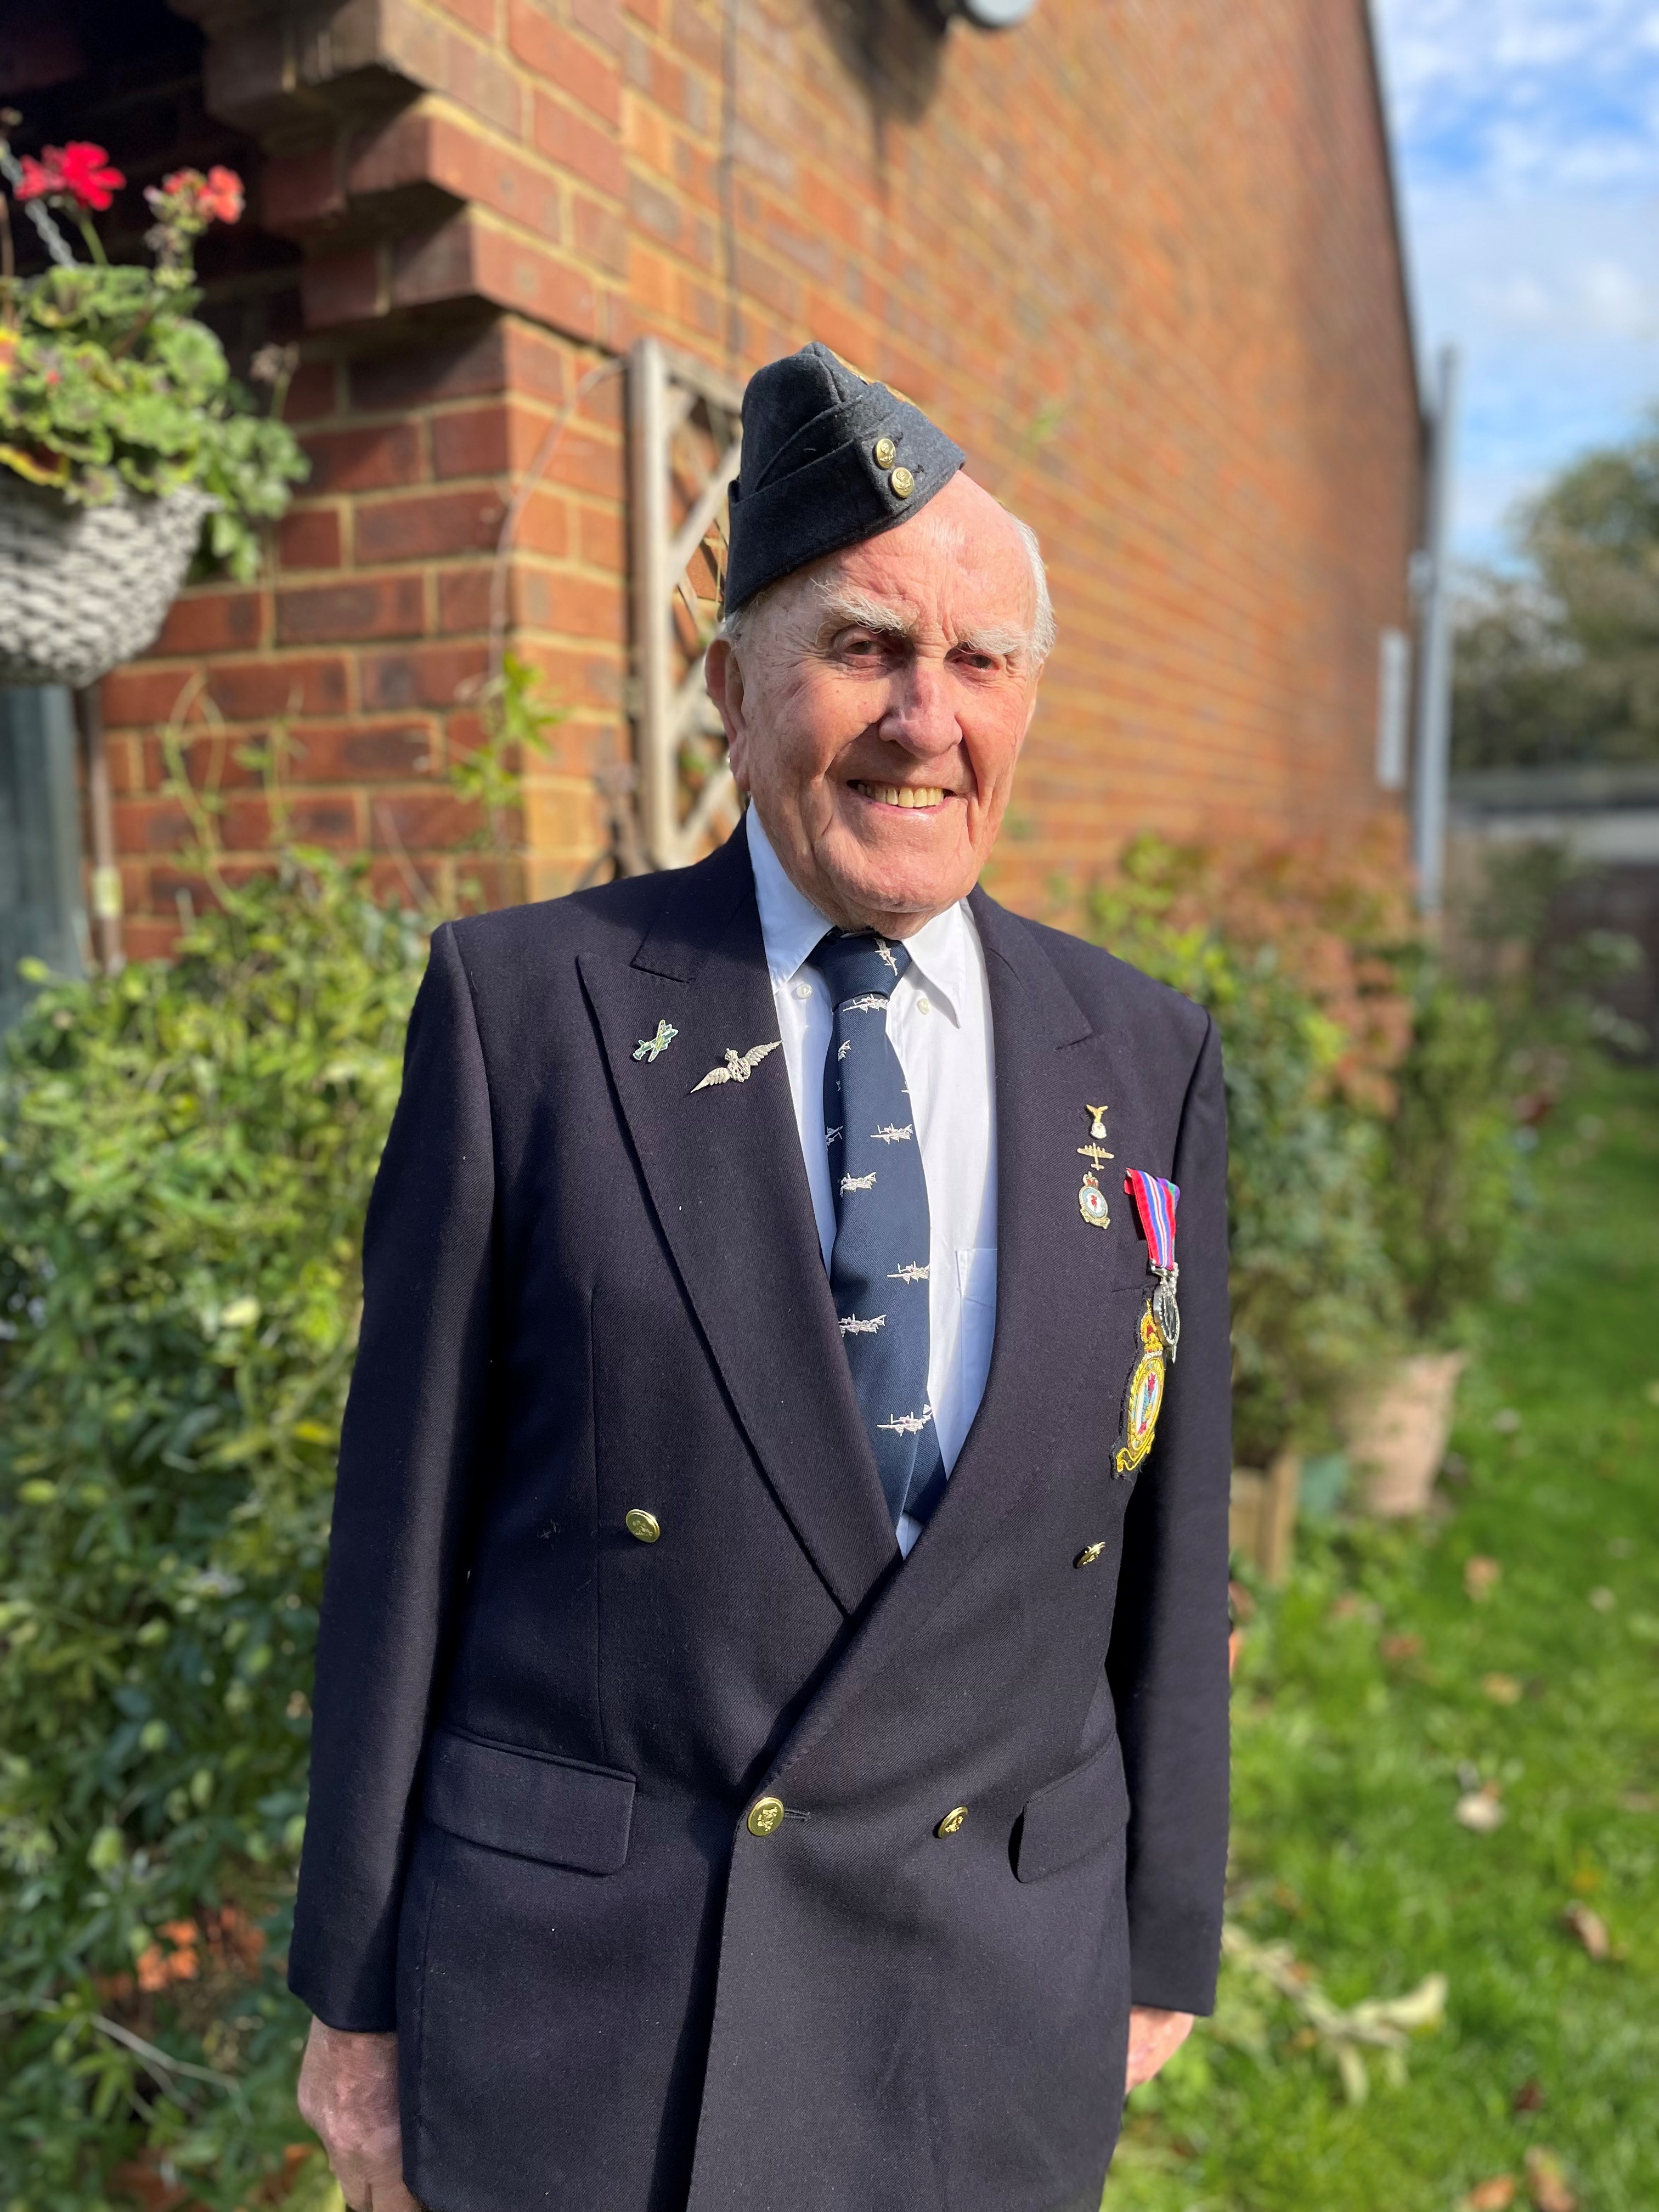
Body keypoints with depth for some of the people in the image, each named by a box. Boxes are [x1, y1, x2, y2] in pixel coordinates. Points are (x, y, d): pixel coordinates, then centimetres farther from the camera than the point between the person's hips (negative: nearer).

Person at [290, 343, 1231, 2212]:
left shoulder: (1145, 1062, -3)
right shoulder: (525, 1005, -11)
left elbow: (1164, 1550, 3)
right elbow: (407, 1520, -7)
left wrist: (1162, 1946, 10)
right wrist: (356, 1988, -1)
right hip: (579, 1988, -2)